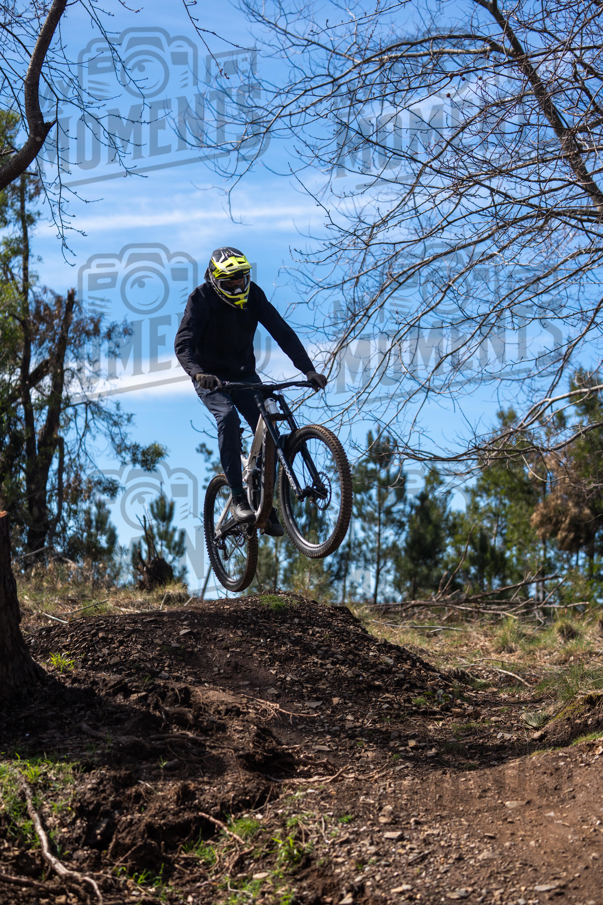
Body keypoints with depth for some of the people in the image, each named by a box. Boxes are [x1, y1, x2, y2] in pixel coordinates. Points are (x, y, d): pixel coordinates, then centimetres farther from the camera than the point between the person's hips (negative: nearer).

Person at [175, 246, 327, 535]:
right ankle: (238, 498, -30)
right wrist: (197, 372, -49)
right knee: (228, 417, -31)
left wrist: (308, 370, -24)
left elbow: (282, 332, -13)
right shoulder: (202, 298, -20)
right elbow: (183, 343, -29)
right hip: (210, 377, -4)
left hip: (244, 374, 4)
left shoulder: (253, 295, -10)